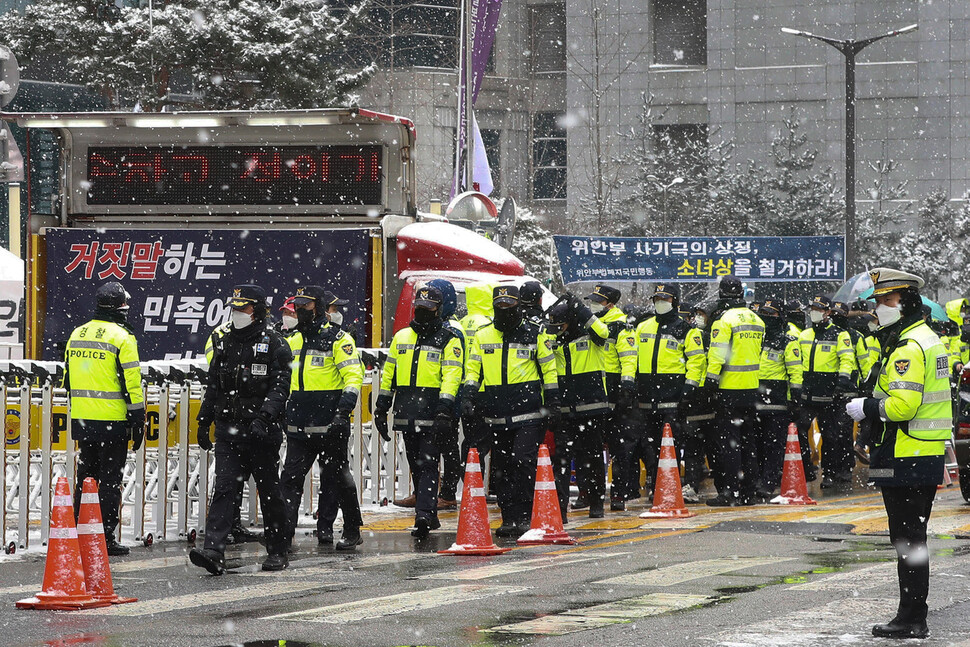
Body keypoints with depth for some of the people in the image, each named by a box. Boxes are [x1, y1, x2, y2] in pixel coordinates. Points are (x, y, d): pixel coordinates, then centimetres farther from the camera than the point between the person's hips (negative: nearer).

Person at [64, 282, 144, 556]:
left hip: (81, 420, 6)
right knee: (110, 481, 0)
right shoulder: (121, 337, -11)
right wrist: (138, 419, -7)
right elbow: (131, 383, -13)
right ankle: (105, 539, 1)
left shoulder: (76, 335, 10)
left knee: (85, 477, 15)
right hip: (112, 421, -6)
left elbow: (68, 380, 17)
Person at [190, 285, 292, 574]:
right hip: (228, 431, 4)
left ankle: (278, 552, 19)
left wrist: (263, 417, -24)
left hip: (262, 433, -4)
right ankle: (214, 551, -17)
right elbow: (213, 386, 20)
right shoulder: (224, 344, 13)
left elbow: (280, 387, -12)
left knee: (269, 493, 6)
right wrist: (204, 421, 16)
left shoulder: (274, 344, -4)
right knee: (223, 488, -8)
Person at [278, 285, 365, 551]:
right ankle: (283, 531, -1)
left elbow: (353, 375, -10)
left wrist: (344, 408, -21)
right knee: (291, 477, 0)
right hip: (299, 425, 6)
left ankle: (352, 530, 12)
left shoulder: (338, 339, -4)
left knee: (336, 475, 1)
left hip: (329, 423, -6)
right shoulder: (293, 340, 17)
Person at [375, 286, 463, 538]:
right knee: (416, 466, 9)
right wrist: (382, 406, 16)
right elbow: (389, 373, 20)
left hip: (432, 414, -6)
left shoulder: (448, 339, -1)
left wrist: (445, 409, -20)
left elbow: (451, 375, -9)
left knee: (428, 464, -12)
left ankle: (423, 514, -21)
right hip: (407, 412, 6)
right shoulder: (401, 337, 16)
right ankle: (430, 516, 17)